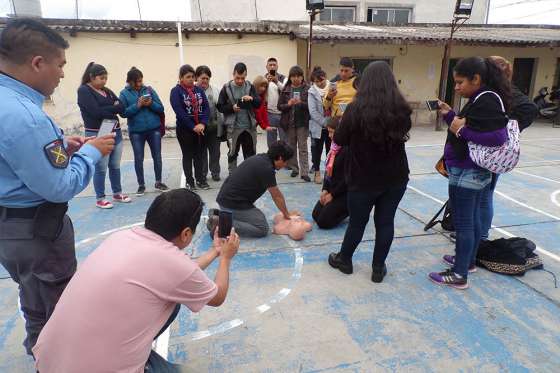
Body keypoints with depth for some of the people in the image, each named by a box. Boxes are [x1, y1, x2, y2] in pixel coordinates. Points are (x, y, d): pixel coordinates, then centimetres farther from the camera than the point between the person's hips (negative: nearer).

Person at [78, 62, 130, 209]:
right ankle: (99, 199, 10)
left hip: (115, 132, 6)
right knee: (101, 168, -1)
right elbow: (96, 111, -17)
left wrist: (106, 110, -9)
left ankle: (117, 194, 24)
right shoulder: (84, 90, -4)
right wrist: (113, 108, -4)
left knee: (115, 166, 12)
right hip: (98, 134, -6)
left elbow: (122, 107, 6)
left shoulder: (107, 91, 15)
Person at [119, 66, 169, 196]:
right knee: (138, 159, 6)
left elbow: (161, 108, 1)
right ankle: (141, 185, 20)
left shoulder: (149, 90, 3)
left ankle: (158, 182, 23)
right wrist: (137, 105, -19)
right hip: (136, 131, -1)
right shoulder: (124, 93, 0)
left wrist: (151, 104, -17)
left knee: (157, 156, 7)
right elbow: (123, 112, -9)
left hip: (154, 129, 1)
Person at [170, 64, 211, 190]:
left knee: (200, 155, 10)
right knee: (188, 155, 6)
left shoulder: (199, 90, 7)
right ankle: (189, 181, 14)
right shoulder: (176, 91, -6)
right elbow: (179, 111, -15)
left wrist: (203, 124, -14)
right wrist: (193, 127, -18)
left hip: (201, 128, 4)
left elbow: (206, 107, 1)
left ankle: (200, 179, 20)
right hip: (185, 129, -4)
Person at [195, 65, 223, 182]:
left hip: (214, 127, 2)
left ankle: (215, 172, 26)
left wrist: (220, 127, 2)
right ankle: (202, 174, 23)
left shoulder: (214, 91, 5)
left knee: (215, 151, 11)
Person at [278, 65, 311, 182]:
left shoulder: (307, 89, -1)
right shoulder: (286, 90, 4)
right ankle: (294, 168, 24)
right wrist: (288, 104, -15)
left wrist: (301, 103, -21)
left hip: (302, 122, -2)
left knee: (303, 148, -2)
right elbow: (279, 106, 3)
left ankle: (304, 172, -1)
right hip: (289, 122, 3)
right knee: (291, 147, 11)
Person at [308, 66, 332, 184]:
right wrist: (325, 123, -17)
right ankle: (317, 172, 21)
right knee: (317, 150, 8)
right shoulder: (312, 91, -6)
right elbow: (313, 112, -12)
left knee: (331, 149, 10)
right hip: (318, 126, -2)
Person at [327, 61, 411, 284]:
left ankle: (344, 260, 33)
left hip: (364, 177, -3)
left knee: (357, 221, 13)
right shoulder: (401, 109, -4)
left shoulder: (356, 109, -15)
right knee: (385, 221, 12)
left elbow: (339, 140, -4)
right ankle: (378, 268, 24)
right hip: (396, 177, 3)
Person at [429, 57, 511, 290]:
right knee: (473, 219, 19)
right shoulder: (481, 99, 12)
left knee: (462, 223, -2)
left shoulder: (487, 101, -18)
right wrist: (449, 115, 4)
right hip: (475, 171, 10)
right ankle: (468, 260, 34)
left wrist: (462, 130, -21)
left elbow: (499, 137, -26)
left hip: (466, 172, -10)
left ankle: (459, 275, 8)